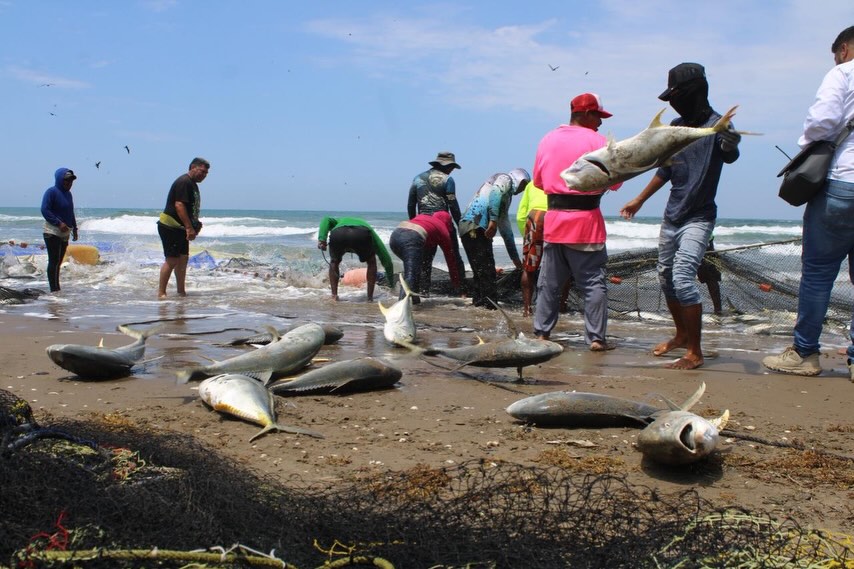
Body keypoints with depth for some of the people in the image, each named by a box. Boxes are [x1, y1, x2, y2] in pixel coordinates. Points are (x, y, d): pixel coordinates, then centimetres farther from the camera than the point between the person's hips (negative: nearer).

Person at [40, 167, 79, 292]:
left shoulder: (68, 194, 15)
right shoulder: (51, 192, -9)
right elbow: (44, 210, -16)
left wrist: (74, 228, 19)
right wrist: (59, 223, -22)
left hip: (64, 233, 8)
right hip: (52, 232, -8)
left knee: (58, 262, 11)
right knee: (54, 261, -9)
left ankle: (57, 288, 16)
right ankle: (54, 289, -9)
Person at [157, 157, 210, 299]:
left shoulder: (193, 184, 17)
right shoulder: (184, 182, -15)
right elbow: (179, 205, -24)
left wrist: (195, 225, 14)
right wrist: (189, 227, -27)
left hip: (180, 228, 10)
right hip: (170, 226, -10)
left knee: (183, 258, 11)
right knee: (172, 260, -10)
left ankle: (181, 292, 18)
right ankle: (161, 293, -5)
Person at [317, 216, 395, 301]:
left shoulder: (339, 221, 46)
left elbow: (326, 220, 21)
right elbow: (385, 257, 42)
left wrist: (321, 239, 9)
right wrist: (391, 281, 51)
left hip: (338, 234, 1)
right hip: (362, 234, -1)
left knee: (334, 262, 30)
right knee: (371, 262, 28)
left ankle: (334, 295, 21)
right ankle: (370, 297, 24)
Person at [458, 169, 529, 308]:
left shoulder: (507, 194, 33)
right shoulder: (505, 179, 8)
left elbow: (505, 227, 36)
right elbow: (495, 192, -17)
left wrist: (515, 257, 37)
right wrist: (493, 220, -25)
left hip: (468, 229, 10)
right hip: (475, 227, -10)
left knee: (480, 270, 16)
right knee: (487, 271, -9)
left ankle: (479, 302, 22)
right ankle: (491, 306, -9)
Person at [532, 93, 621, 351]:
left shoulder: (547, 140, 9)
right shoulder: (596, 141, -6)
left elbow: (538, 180, 15)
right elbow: (614, 181, -6)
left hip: (554, 219, 5)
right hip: (586, 221, -4)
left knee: (549, 282, 12)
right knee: (593, 283, 1)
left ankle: (541, 333, 15)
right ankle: (596, 338, -1)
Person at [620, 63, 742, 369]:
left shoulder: (715, 125, -15)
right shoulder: (676, 126, 7)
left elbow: (730, 156, -37)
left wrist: (731, 146, -60)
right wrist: (638, 201, 23)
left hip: (698, 218, -8)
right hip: (672, 216, 8)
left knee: (683, 277, -19)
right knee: (666, 277, 15)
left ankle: (695, 352, -12)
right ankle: (681, 335, 34)